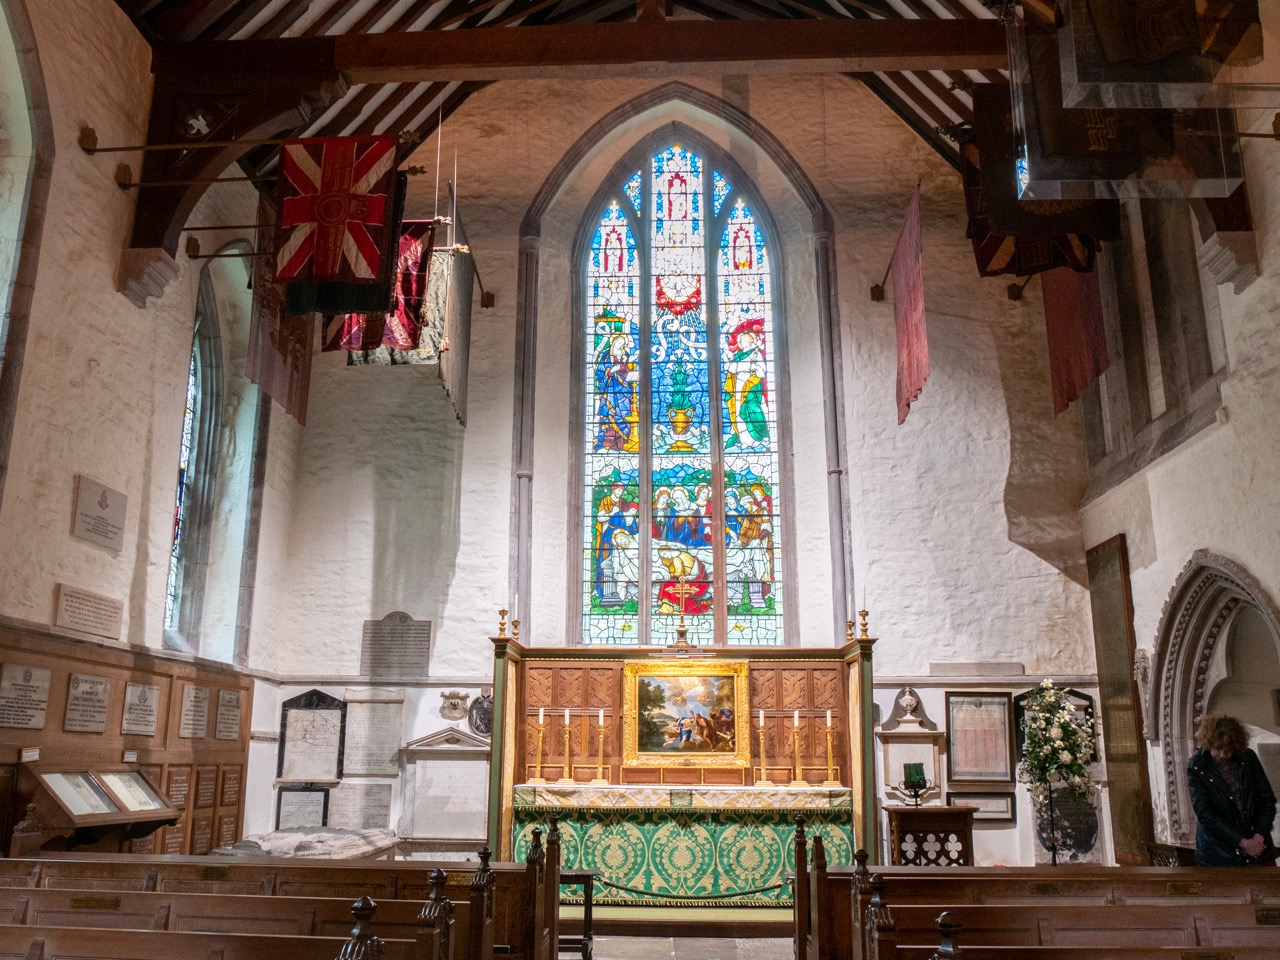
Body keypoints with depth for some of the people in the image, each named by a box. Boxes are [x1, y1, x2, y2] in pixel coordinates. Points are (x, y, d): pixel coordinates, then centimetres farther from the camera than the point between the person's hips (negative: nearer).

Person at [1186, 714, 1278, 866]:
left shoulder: (1248, 758, 0)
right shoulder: (1196, 767, -10)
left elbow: (1268, 799, 4)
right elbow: (1205, 813, -13)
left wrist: (1259, 836, -9)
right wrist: (1242, 841, -16)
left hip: (1258, 848, 3)